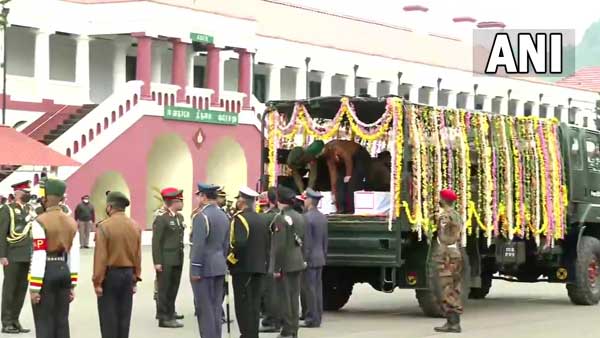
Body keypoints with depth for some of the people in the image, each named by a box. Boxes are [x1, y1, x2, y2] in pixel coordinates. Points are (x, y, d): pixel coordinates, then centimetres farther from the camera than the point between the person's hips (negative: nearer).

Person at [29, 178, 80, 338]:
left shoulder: (40, 222, -13)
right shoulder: (71, 222, 7)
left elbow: (38, 258, -16)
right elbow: (74, 256, 7)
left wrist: (34, 289, -12)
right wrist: (72, 285, 13)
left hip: (46, 273, -6)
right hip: (64, 271, 6)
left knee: (44, 324, -2)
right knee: (62, 321, 9)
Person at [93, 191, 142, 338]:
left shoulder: (104, 226, -14)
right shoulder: (135, 226, 2)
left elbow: (101, 257, -15)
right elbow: (138, 255, 5)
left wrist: (97, 282, -10)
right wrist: (135, 279, 13)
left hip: (110, 274, -5)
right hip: (128, 274, 5)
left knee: (108, 316, 0)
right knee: (124, 315, 10)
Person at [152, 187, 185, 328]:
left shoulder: (180, 216, 10)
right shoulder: (161, 218, -14)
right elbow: (156, 241, -15)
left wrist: (181, 256, 14)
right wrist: (157, 262, -17)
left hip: (177, 259, 8)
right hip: (166, 261, -8)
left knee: (174, 288, 16)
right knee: (164, 289, -1)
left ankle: (169, 312, 29)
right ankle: (164, 318, 3)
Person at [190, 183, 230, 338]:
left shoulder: (201, 216, -15)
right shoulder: (224, 216, 11)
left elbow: (199, 245, -19)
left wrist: (195, 270, -16)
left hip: (204, 268, -8)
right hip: (219, 267, 8)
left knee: (205, 308, -4)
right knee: (216, 307, 11)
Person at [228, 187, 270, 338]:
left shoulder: (240, 218, -12)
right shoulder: (260, 219, 13)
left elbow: (239, 243, -24)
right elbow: (267, 245, 15)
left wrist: (231, 259, -12)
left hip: (243, 268, -8)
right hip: (259, 267, 8)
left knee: (243, 305, -5)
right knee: (254, 303, 10)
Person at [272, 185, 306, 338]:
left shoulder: (281, 218, -16)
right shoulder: (299, 217, 10)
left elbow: (279, 245, -19)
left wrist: (276, 267, -15)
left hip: (285, 264, -8)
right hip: (298, 262, 8)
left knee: (285, 297, -2)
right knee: (294, 296, 12)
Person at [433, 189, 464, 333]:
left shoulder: (444, 215, -10)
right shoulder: (457, 215, 18)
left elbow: (444, 238, -18)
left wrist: (442, 257, -20)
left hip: (447, 256, -9)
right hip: (458, 255, 9)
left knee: (448, 290, -9)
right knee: (455, 291, 11)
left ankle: (452, 323, -11)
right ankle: (455, 322, 13)